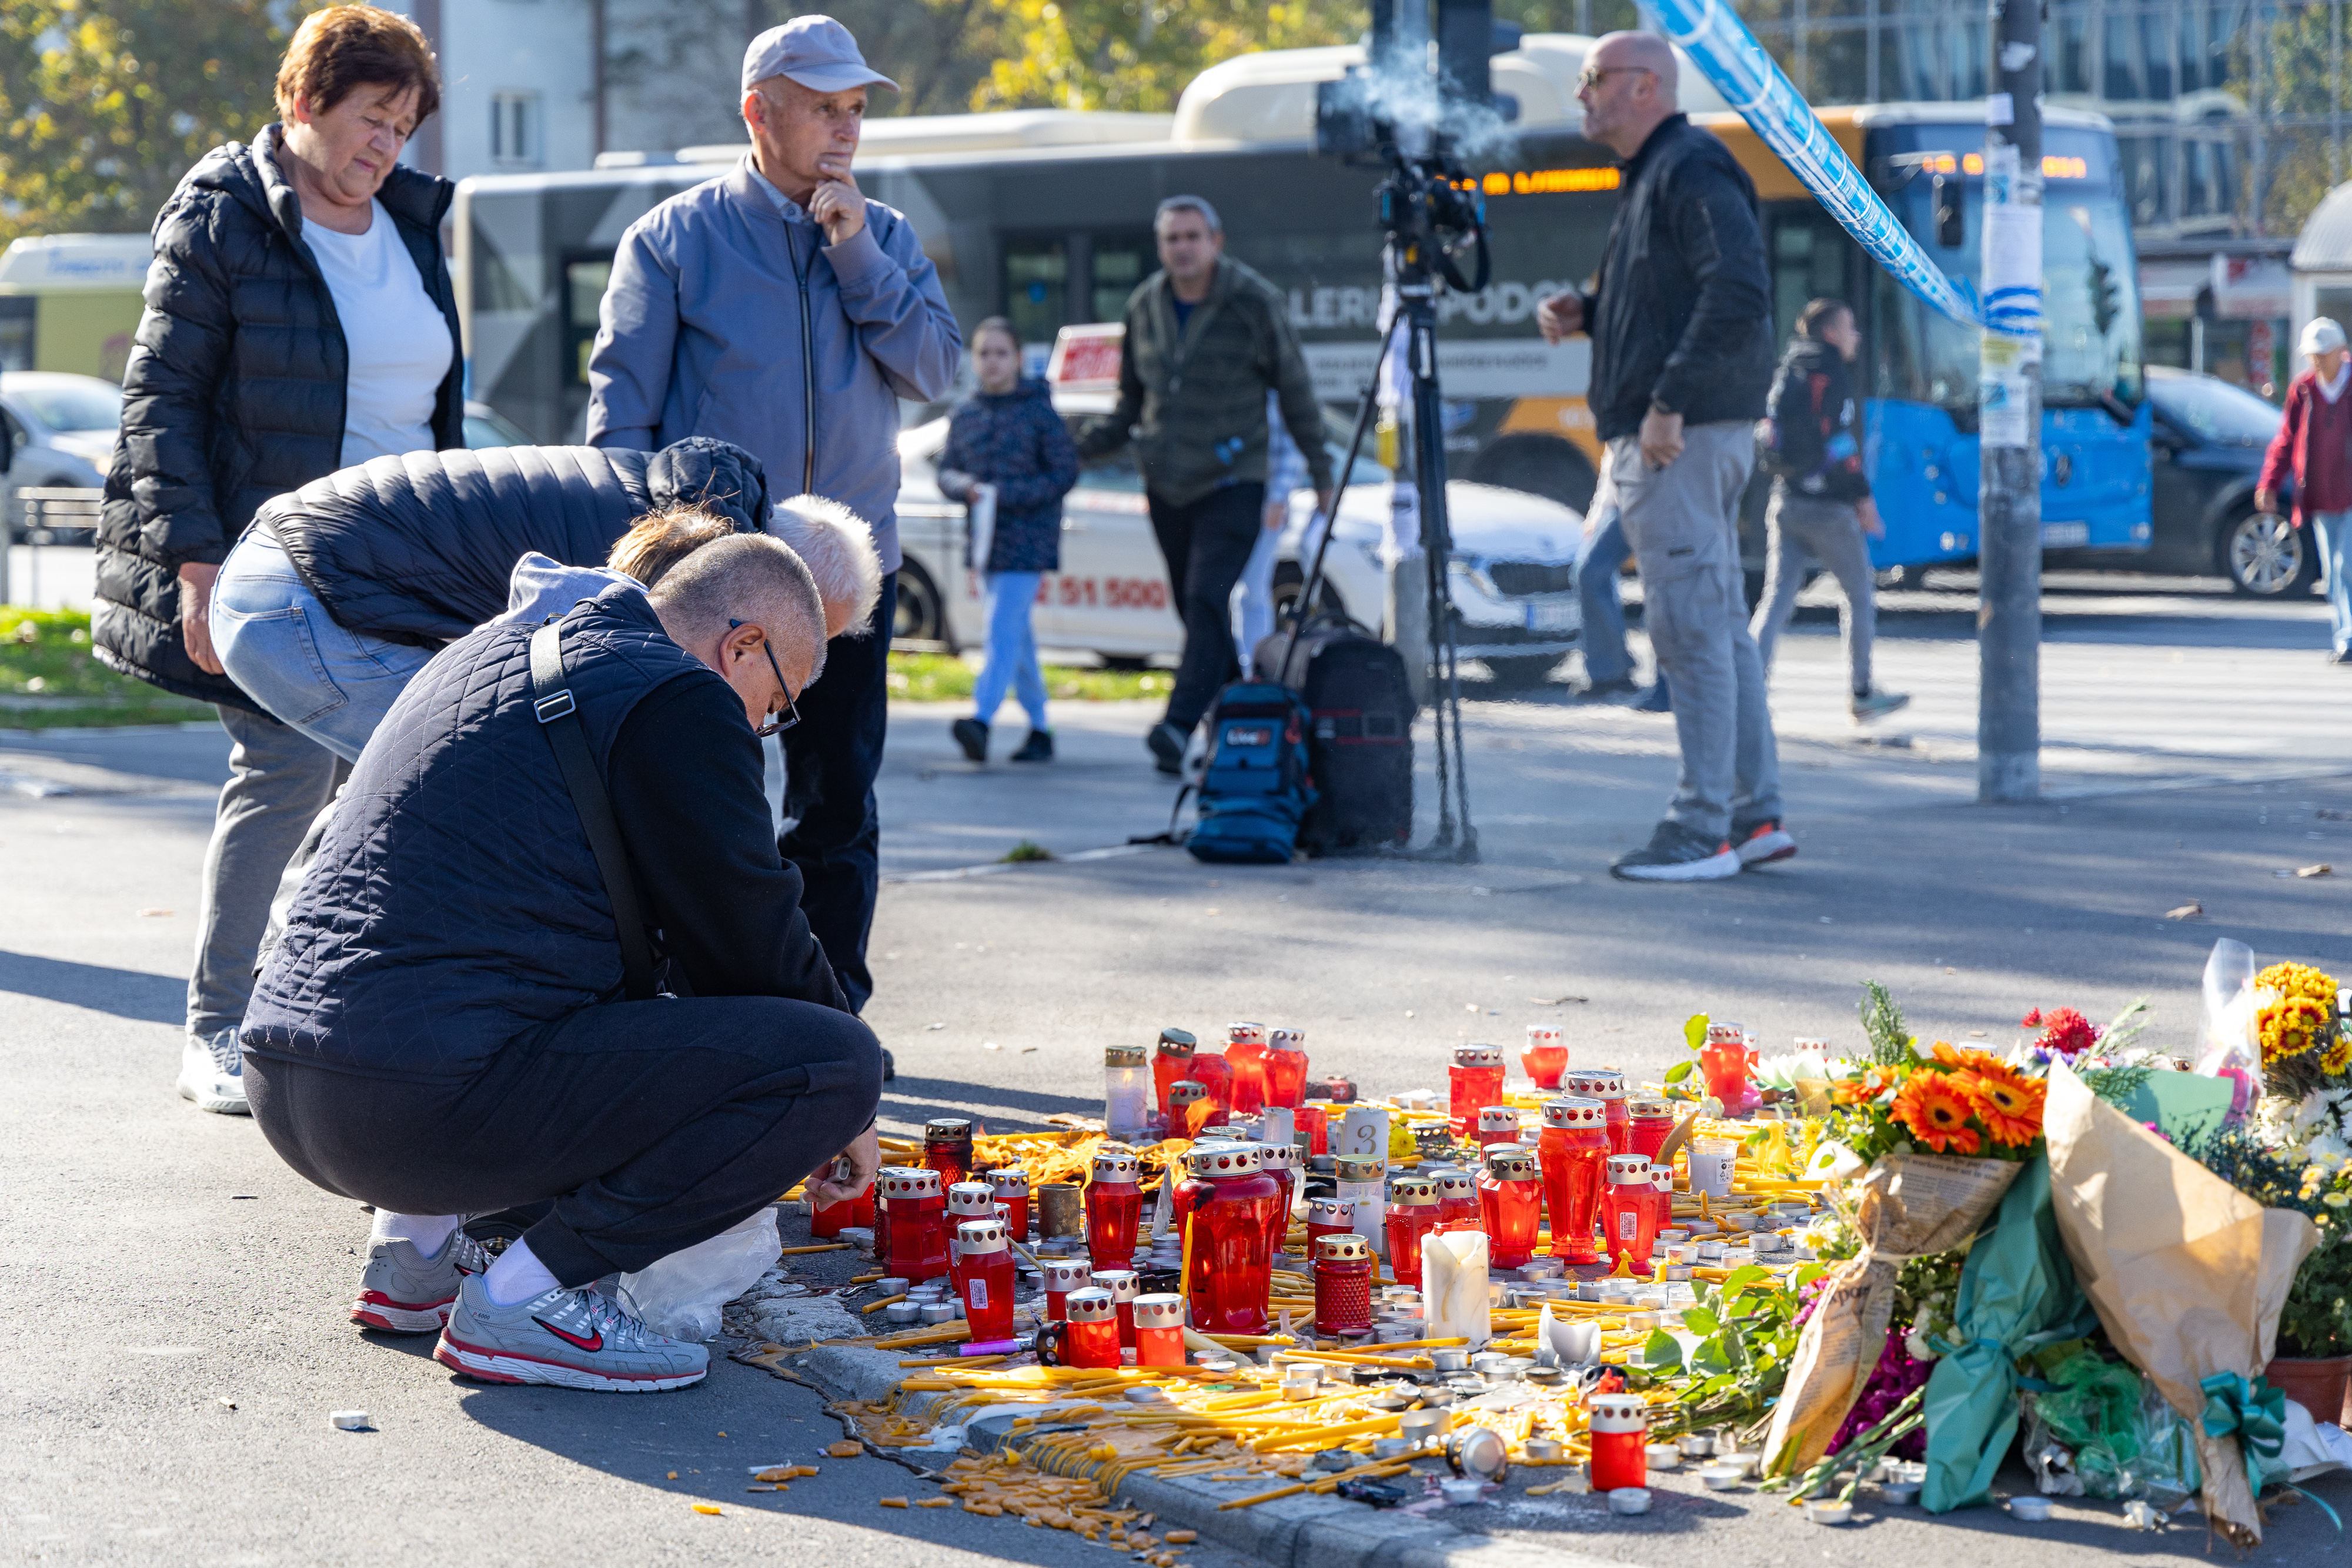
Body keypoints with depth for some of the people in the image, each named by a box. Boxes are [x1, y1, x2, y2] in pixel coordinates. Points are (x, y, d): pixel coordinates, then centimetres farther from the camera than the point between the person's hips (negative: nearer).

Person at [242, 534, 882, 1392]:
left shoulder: (489, 651, 24)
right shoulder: (677, 702, -4)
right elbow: (755, 937, 1)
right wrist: (840, 1110, 18)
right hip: (430, 1107, -10)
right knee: (837, 1060, -8)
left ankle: (413, 1254, 21)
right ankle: (525, 1298, -7)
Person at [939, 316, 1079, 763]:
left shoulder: (1040, 412, -5)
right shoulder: (965, 416, 10)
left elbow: (1065, 472, -8)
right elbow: (947, 471, 14)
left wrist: (1005, 494, -16)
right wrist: (965, 487, -10)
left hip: (1027, 537, -6)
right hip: (986, 540, 6)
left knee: (1003, 629, -18)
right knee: (1018, 638, 11)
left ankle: (982, 718, -30)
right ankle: (1040, 729, 19)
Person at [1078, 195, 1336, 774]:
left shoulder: (1254, 303, -7)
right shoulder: (1145, 305, 6)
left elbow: (1295, 390, 1)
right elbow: (1132, 403, 17)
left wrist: (1320, 469, 4)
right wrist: (1076, 448, 6)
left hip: (1231, 483, -5)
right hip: (1166, 484, 5)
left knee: (1208, 600, -19)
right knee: (1194, 610, 8)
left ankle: (1180, 724, -27)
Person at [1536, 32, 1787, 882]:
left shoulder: (1691, 169, -12)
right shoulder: (1652, 175, 20)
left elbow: (1739, 293, -23)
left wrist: (1669, 401, -24)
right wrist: (1584, 311, 10)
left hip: (1682, 437, -11)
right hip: (1667, 437, 11)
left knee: (1690, 627, -9)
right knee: (1719, 623, 12)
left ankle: (1702, 829, -7)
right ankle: (1756, 814, 16)